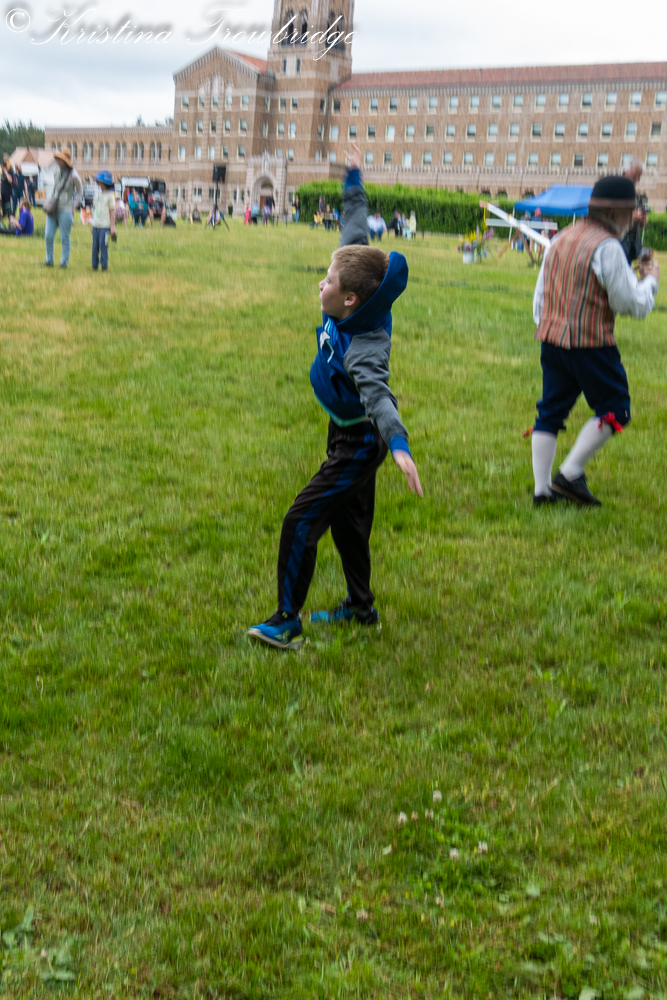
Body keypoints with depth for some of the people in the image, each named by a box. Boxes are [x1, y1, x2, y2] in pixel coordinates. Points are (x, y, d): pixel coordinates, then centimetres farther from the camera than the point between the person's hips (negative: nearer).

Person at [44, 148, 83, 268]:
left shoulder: (73, 175, -10)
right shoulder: (58, 172, 8)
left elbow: (80, 193, -2)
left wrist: (73, 208, -5)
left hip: (65, 210, -6)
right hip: (53, 209, 6)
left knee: (64, 238, 0)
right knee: (48, 236, 1)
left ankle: (64, 262, 11)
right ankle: (49, 261, 13)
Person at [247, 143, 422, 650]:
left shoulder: (364, 348, -33)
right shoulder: (349, 307, -10)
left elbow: (378, 396, -49)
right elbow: (356, 236, 2)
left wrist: (399, 445, -65)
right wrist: (354, 181, 11)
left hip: (360, 443, -10)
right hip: (346, 432, 10)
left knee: (302, 522, -11)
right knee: (348, 522, 21)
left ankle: (288, 622, -2)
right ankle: (362, 608, 37)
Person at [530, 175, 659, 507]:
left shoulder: (561, 239, 12)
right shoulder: (607, 247, -14)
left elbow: (540, 295, 18)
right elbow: (633, 305, -11)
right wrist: (650, 279, 7)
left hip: (552, 339, 8)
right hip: (591, 343, -8)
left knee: (550, 412, 11)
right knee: (614, 409, 5)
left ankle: (542, 489, 12)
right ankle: (570, 473, -1)